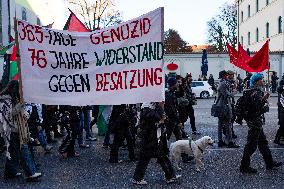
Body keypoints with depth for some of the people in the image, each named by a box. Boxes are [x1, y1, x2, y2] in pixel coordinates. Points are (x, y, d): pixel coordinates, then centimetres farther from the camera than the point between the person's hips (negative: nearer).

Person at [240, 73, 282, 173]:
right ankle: (244, 166, 7)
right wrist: (266, 107, -6)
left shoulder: (253, 91, 11)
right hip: (255, 122, -11)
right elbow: (260, 109, -24)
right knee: (251, 144, -2)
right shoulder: (257, 93, -21)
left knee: (263, 142, 19)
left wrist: (264, 99, 8)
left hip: (254, 122, 11)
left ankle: (269, 163, 30)